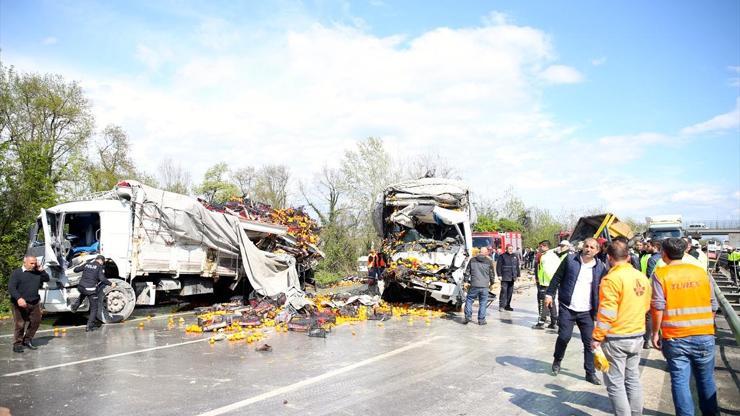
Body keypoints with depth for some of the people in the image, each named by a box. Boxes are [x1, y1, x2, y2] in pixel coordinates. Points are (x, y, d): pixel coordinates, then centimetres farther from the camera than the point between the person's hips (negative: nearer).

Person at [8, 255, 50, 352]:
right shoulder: (16, 273, -7)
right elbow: (11, 288, -15)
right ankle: (17, 344, 11)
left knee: (36, 322, 10)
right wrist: (18, 298, -30)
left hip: (35, 303, 6)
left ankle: (27, 340, 28)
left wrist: (41, 270, -1)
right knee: (20, 325, -3)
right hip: (20, 304, -6)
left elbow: (47, 279, 14)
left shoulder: (37, 273, 11)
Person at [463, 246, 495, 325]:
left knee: (469, 300, 13)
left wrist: (466, 281, 11)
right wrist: (491, 283, 22)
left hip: (474, 285, 0)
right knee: (483, 303, 8)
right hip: (484, 286, 0)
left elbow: (467, 271, 5)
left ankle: (468, 317, 5)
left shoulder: (472, 260, 5)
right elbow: (492, 274, 8)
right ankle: (481, 320, 10)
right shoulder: (489, 261, 3)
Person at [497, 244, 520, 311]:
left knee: (510, 291, 8)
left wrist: (518, 275, 14)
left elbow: (517, 266, 18)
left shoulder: (515, 256, 13)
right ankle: (501, 306, -10)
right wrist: (499, 275, -11)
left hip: (512, 277, 5)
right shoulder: (502, 256, -2)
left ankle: (507, 306, 16)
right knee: (504, 291, -11)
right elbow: (498, 266, -5)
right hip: (505, 277, -5)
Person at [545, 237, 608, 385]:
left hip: (587, 312, 2)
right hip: (567, 308, -2)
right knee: (564, 337, -1)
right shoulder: (570, 259, -4)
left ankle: (590, 373, 17)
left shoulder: (601, 267, 1)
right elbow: (557, 278, 1)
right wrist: (549, 294, -5)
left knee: (590, 342, 3)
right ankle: (557, 360, 26)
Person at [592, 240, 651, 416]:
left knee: (615, 384, 2)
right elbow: (646, 306, 13)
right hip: (637, 336, 7)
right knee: (633, 379, 17)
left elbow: (606, 314, -20)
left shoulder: (612, 278, -18)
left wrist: (597, 337, -12)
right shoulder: (642, 277, 4)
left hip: (616, 338, -7)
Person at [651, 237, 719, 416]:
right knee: (706, 380, 17)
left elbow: (658, 307, -11)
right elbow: (713, 306, 10)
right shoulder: (701, 272, 5)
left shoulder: (661, 274, -6)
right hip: (704, 336, 3)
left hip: (675, 338, -3)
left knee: (680, 381, 4)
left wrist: (655, 333, -1)